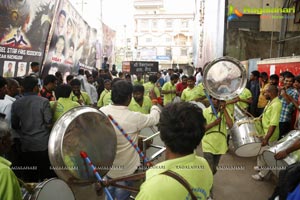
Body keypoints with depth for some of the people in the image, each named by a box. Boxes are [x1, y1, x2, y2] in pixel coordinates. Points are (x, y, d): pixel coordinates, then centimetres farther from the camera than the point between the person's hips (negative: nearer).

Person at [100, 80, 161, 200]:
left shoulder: (102, 111, -14)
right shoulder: (134, 117, -27)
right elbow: (154, 118, -9)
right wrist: (154, 104, 12)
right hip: (124, 169, -5)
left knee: (110, 190, 30)